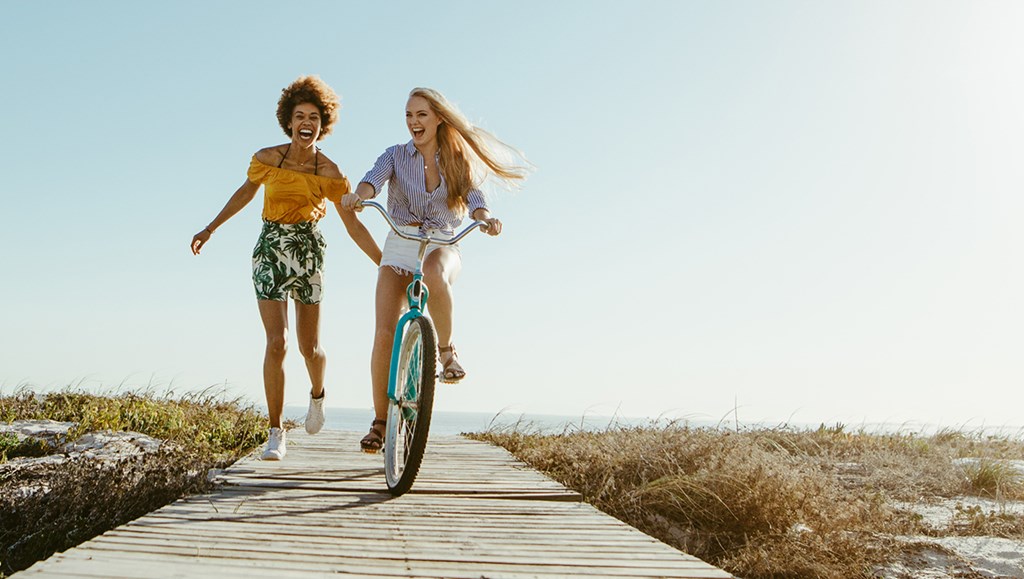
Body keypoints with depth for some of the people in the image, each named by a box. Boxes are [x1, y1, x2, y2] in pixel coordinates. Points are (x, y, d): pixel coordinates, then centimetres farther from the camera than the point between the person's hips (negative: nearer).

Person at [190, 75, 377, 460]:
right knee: (276, 343, -10)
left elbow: (353, 226, -2)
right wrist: (211, 228, 20)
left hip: (308, 252, 0)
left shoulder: (330, 173, -7)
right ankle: (276, 434, 1)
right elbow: (247, 191, 15)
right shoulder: (268, 158, -4)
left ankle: (317, 395, 40)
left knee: (309, 347, 4)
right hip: (271, 249, 0)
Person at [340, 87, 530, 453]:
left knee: (434, 274, -40)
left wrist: (485, 217, -35)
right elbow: (374, 179, -15)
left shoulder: (457, 162, 6)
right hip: (399, 247, 1)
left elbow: (473, 198, -11)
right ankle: (380, 421, 1)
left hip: (442, 246, -1)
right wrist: (357, 195, -39)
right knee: (384, 333, -12)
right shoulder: (396, 156, 5)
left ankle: (446, 349, -15)